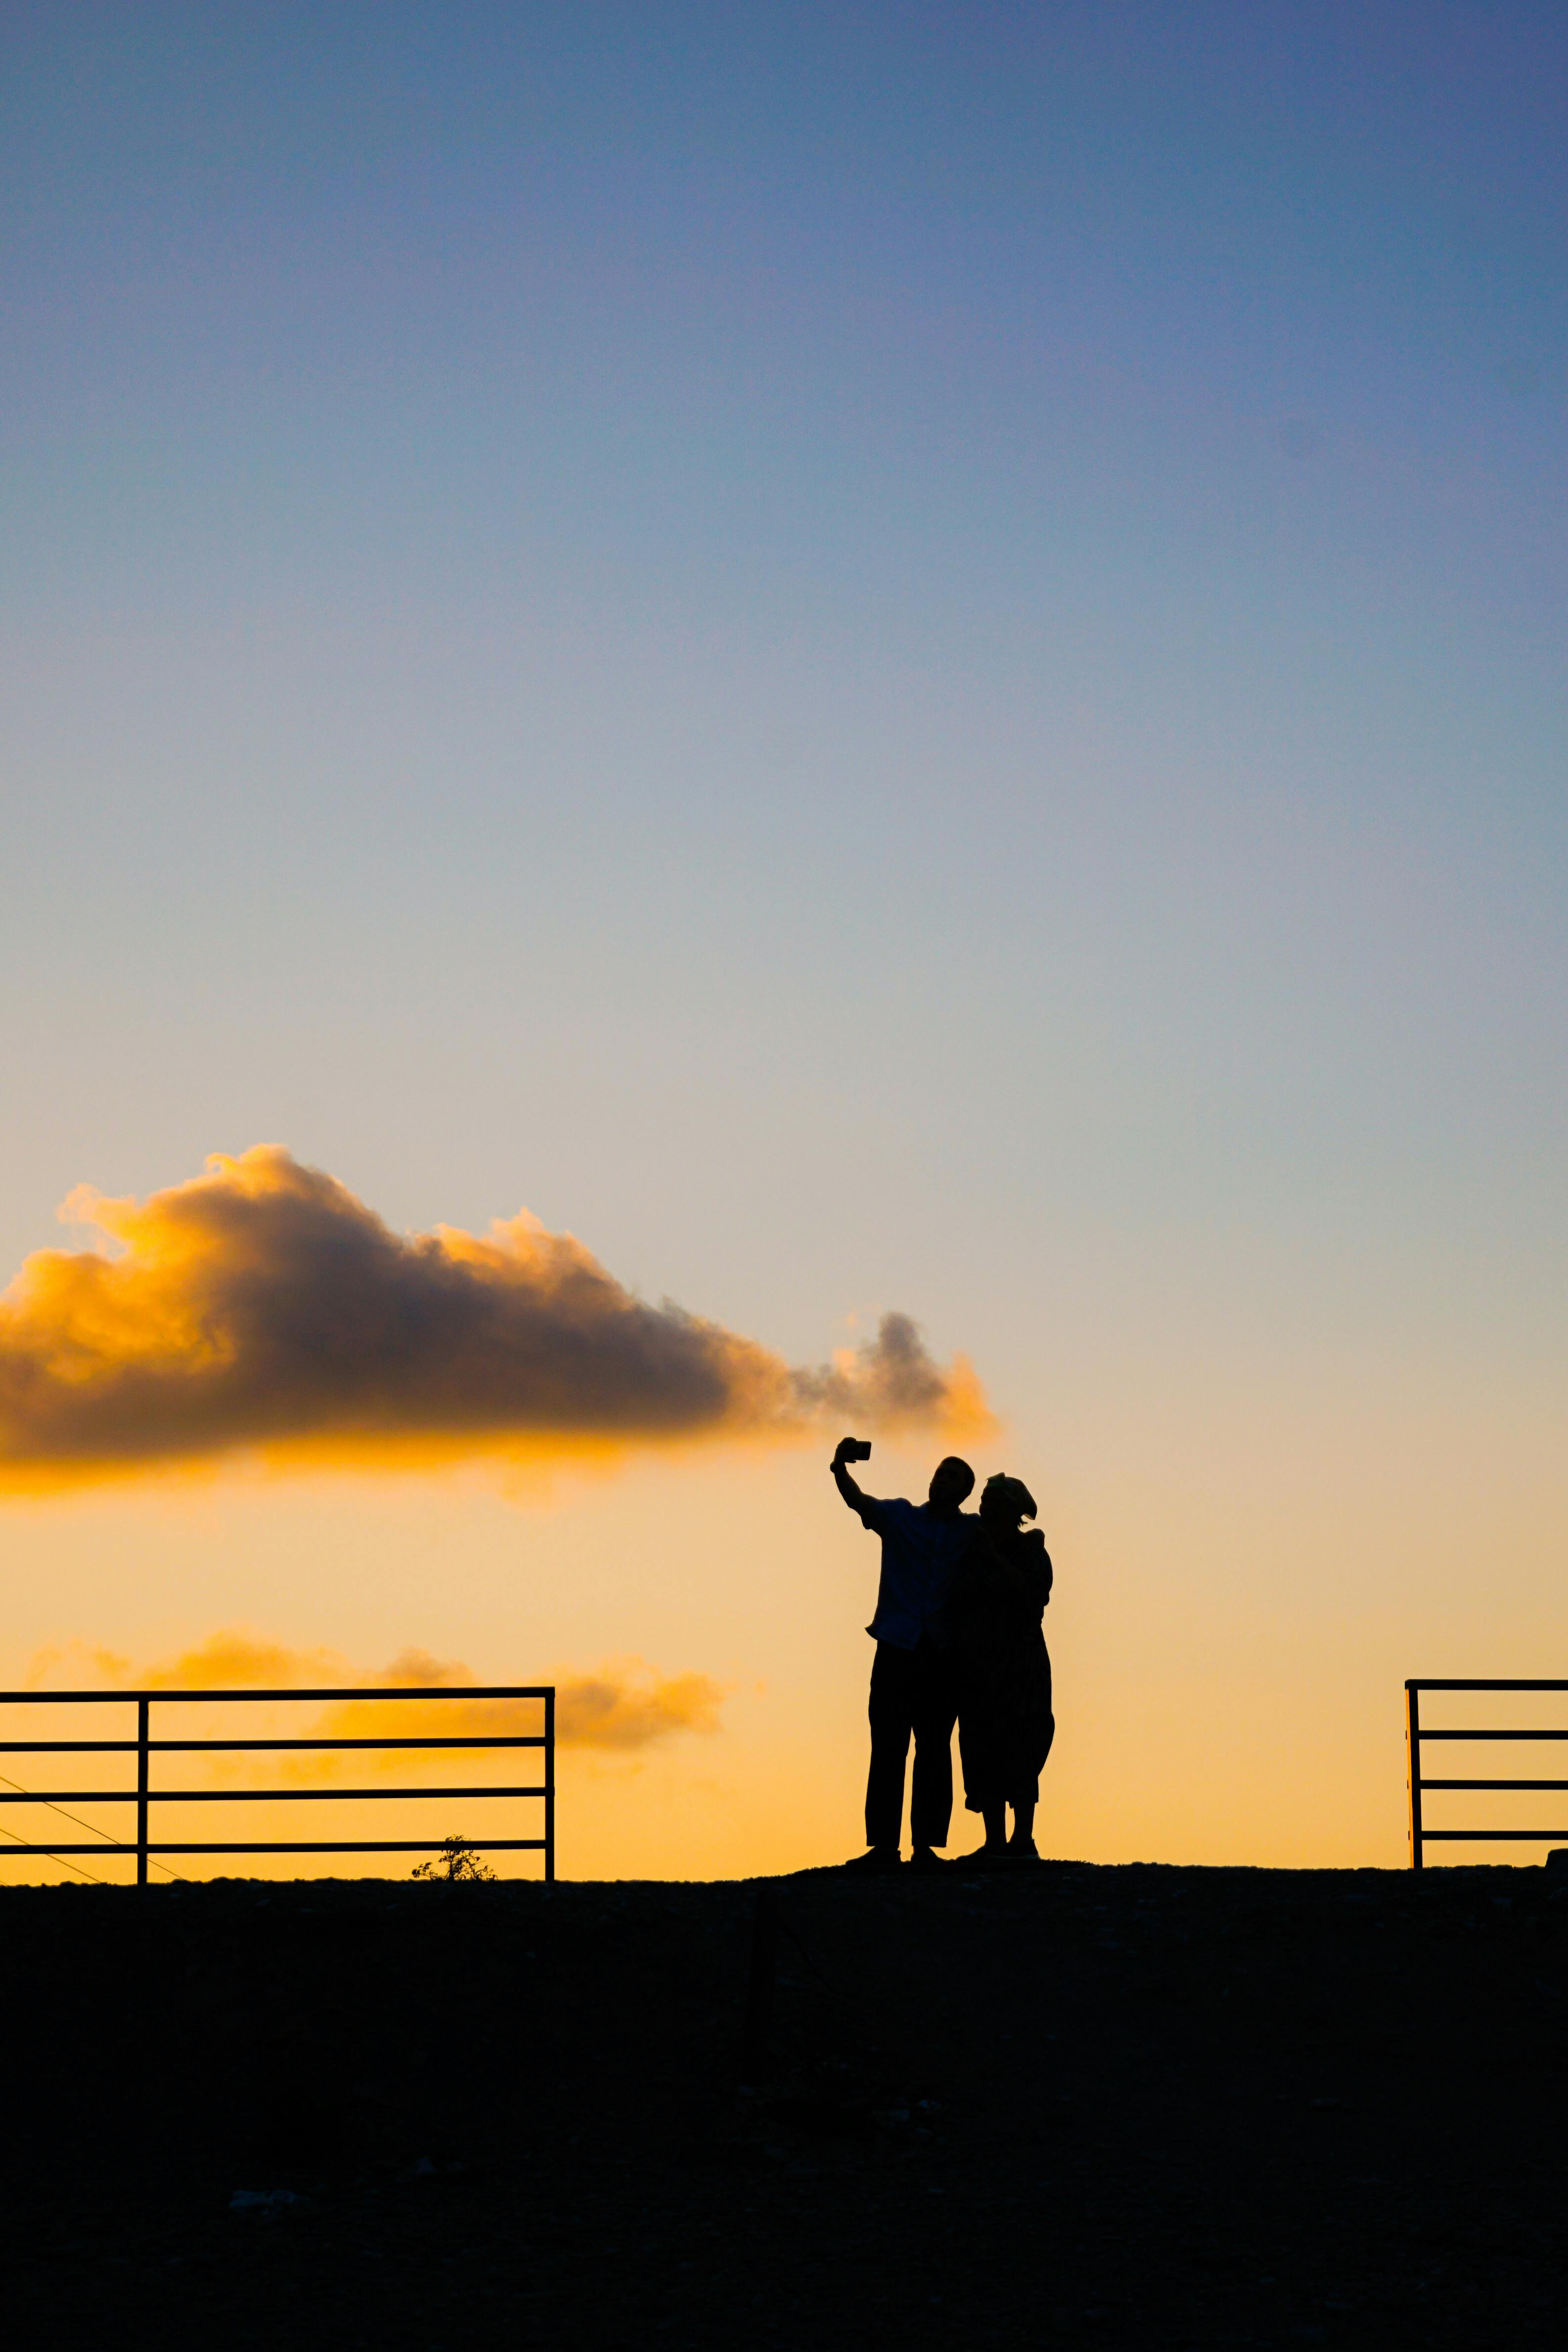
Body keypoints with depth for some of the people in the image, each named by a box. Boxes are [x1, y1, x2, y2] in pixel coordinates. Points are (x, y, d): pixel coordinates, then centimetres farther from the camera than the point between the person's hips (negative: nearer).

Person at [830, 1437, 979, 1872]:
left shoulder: (972, 1531, 14)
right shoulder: (899, 1518, 10)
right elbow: (858, 1501, -1)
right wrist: (840, 1469, -19)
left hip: (943, 1655, 0)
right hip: (897, 1648, 0)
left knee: (934, 1751, -1)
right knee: (888, 1747, -3)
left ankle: (926, 1845, -1)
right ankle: (883, 1845, -4)